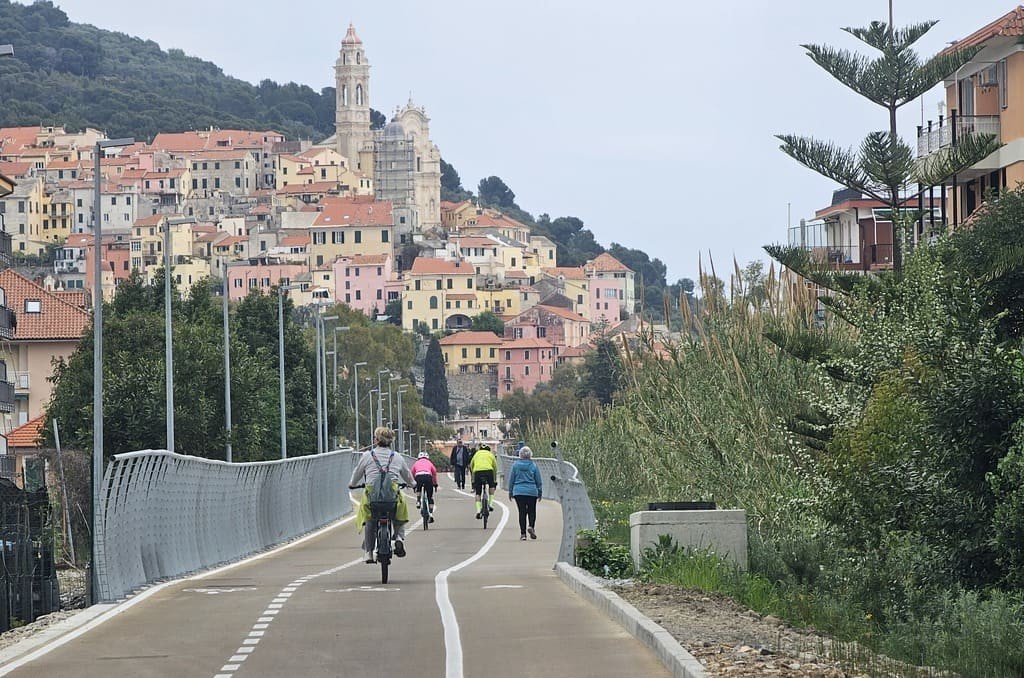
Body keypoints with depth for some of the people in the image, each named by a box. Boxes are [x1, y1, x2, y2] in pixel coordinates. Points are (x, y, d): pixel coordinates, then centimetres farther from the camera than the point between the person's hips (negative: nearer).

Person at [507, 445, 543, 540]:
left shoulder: (515, 465, 0)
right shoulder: (533, 465, -1)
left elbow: (511, 480, 5)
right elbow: (539, 480, 3)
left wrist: (510, 492, 14)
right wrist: (540, 492, 13)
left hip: (518, 492, 0)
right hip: (532, 492, 0)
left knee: (522, 512, 5)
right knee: (532, 511, 11)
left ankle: (523, 533, 2)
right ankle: (531, 526, -13)